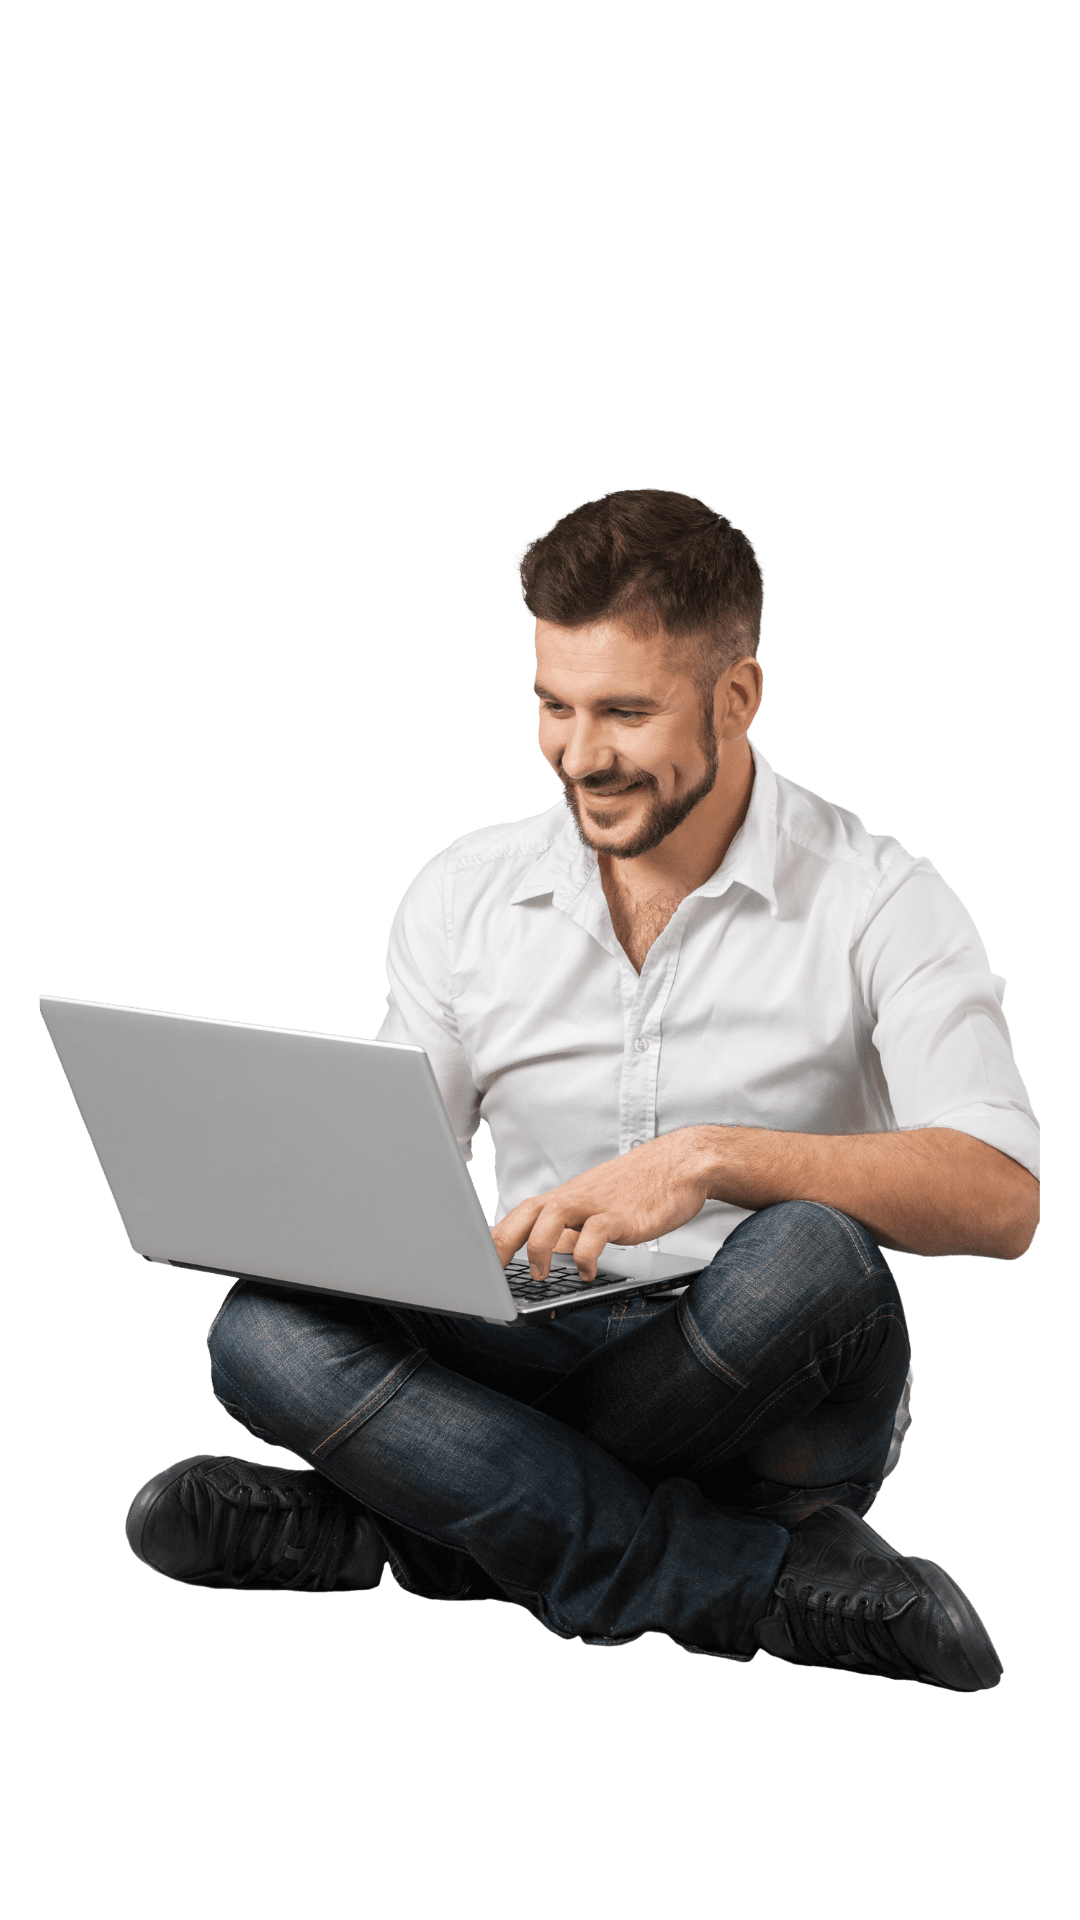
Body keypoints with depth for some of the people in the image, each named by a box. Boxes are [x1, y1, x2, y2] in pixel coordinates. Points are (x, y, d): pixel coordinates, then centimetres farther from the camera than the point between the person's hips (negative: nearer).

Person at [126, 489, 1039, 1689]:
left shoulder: (879, 905, -5)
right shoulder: (465, 894, 7)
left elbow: (998, 1199, -19)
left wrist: (715, 1156, -32)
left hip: (765, 1400, -3)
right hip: (542, 1359, 3)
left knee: (807, 1254, -37)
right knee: (263, 1333, -25)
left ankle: (423, 1528, -20)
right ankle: (770, 1581, -27)